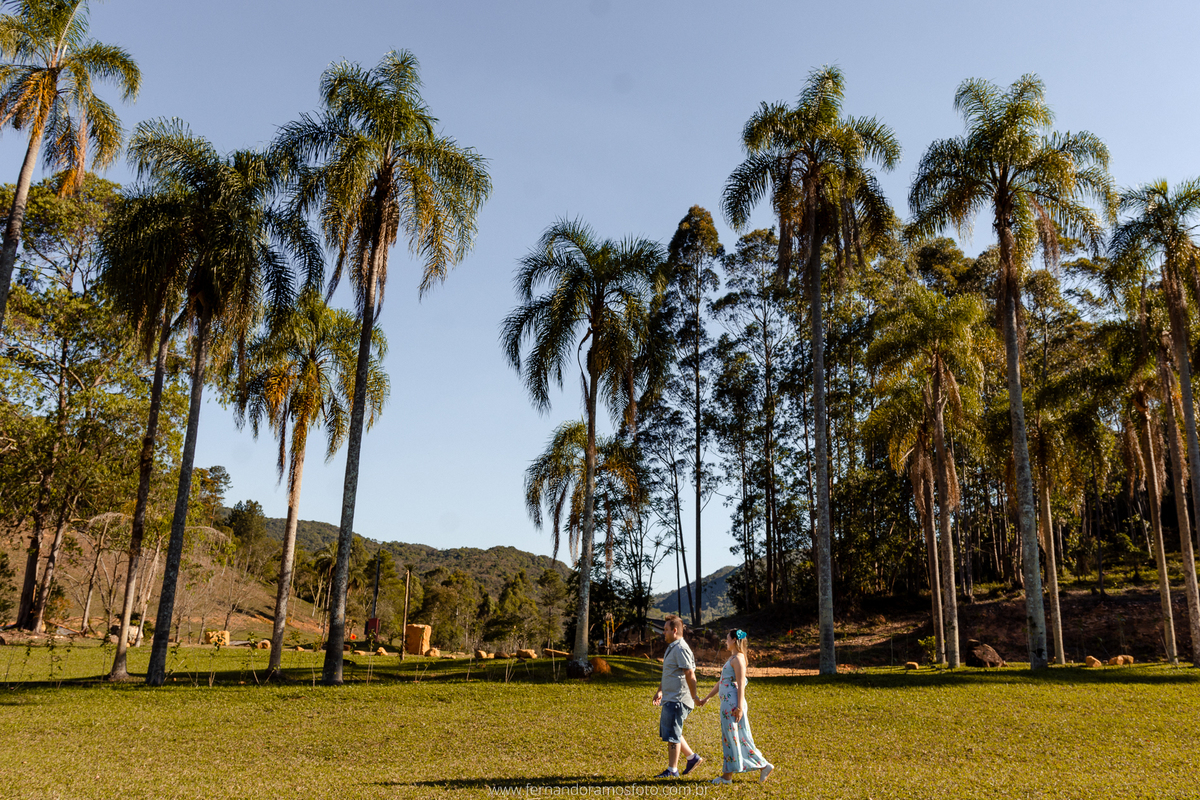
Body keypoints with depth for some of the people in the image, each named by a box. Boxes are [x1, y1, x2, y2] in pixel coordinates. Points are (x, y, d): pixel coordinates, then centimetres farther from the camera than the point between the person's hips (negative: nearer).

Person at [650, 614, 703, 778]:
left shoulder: (681, 649, -18)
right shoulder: (671, 648, 15)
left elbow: (690, 675, -22)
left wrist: (694, 697, -20)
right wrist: (660, 691, 23)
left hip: (677, 700, -10)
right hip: (669, 699, 10)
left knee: (672, 735, -3)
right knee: (669, 732, 16)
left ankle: (672, 770, 7)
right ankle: (692, 757, 25)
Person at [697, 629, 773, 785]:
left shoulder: (738, 659, -12)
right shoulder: (732, 658, 18)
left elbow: (741, 684, -18)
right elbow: (721, 682, 24)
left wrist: (740, 707, -23)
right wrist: (707, 697, 25)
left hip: (733, 703, -10)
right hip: (727, 703, 10)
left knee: (733, 738, -5)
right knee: (729, 738, 9)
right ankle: (727, 775, 12)